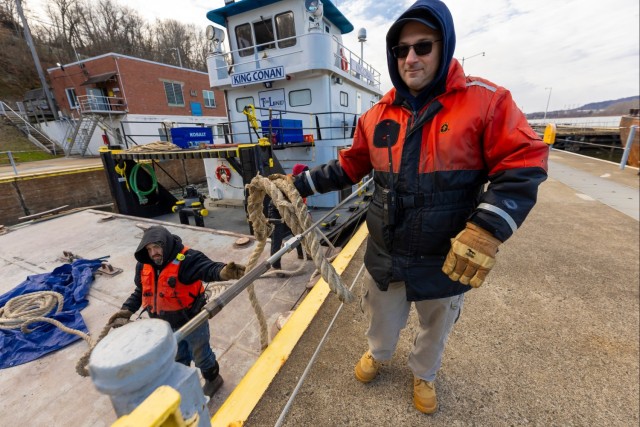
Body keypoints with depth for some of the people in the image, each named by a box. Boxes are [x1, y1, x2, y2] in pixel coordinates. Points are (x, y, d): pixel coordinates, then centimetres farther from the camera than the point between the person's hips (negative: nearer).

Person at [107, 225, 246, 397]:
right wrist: (127, 310, -3)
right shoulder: (144, 265, -6)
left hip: (191, 321, -6)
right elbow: (140, 291, 10)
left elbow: (208, 268, -48)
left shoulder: (186, 259, -30)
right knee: (178, 357, 31)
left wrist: (223, 271, -70)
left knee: (201, 355, 18)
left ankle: (213, 379, 47)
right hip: (166, 325, 6)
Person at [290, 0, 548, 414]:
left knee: (435, 328, 26)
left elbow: (523, 165, -12)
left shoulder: (484, 100, -10)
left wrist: (487, 230, -25)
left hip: (448, 260, -2)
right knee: (382, 319, 26)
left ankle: (424, 374, 59)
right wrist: (302, 182, 2)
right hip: (385, 255, 3)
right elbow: (349, 166, 7)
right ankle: (378, 354, 62)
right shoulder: (377, 115, 1)